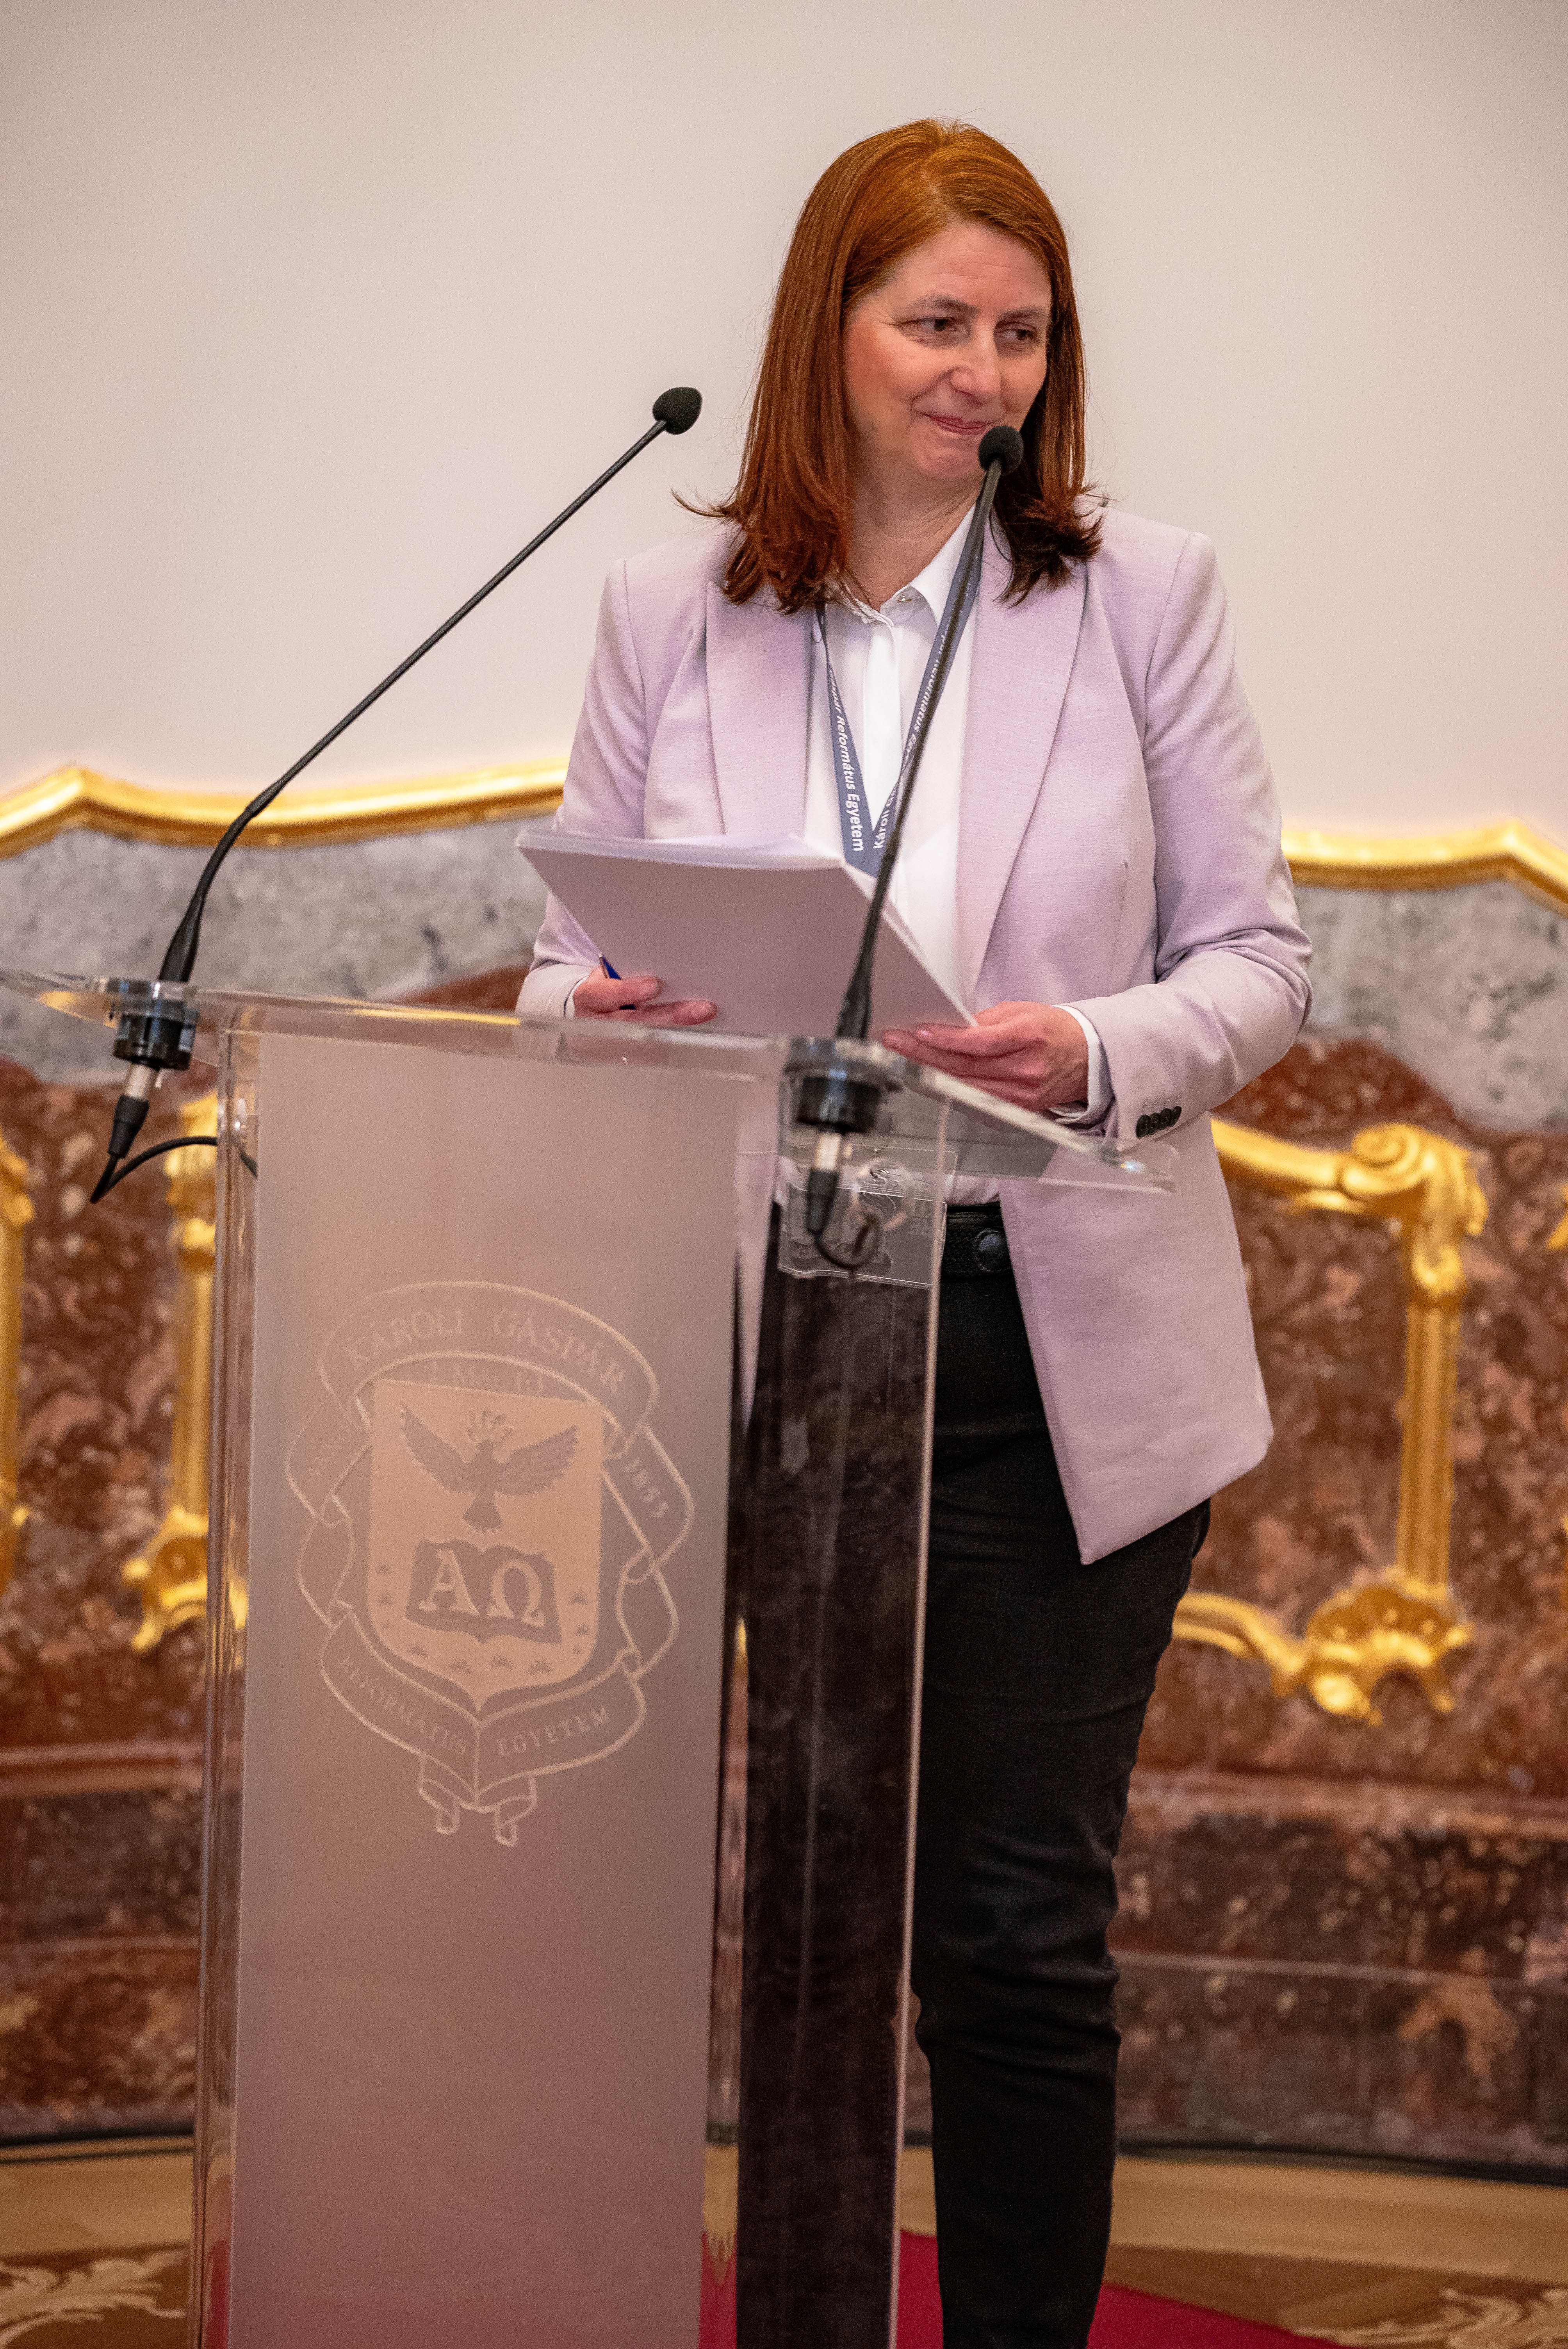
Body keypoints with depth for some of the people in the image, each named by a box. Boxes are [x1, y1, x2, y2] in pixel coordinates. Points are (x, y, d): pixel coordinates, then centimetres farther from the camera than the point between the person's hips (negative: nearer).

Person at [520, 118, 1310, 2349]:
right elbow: (575, 952, 10)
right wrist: (605, 1016, -14)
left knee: (1018, 1923, 1)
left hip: (1061, 1346, -1)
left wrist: (1106, 1052, -19)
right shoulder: (671, 612, 6)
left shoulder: (1143, 594, 1)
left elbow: (1258, 953, 2)